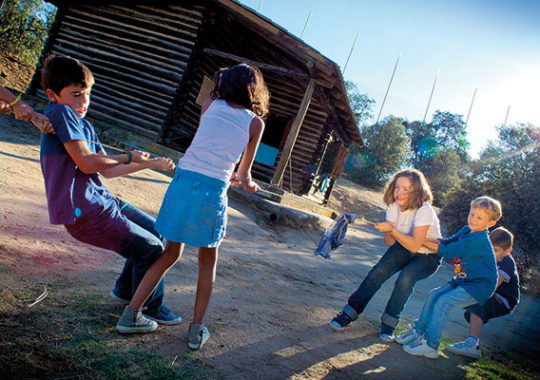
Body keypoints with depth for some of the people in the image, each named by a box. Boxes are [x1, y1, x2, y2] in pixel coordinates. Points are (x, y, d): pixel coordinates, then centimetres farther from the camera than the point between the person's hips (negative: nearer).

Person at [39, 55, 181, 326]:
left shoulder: (84, 125, 15)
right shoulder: (60, 113, -14)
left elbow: (107, 171, 16)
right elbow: (86, 163, -23)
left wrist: (150, 164, 14)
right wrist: (129, 157, -10)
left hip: (100, 200, 10)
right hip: (83, 212, -10)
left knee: (154, 230, 21)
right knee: (151, 248, -5)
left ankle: (125, 289, 35)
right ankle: (150, 308, 18)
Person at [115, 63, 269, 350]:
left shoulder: (210, 105, 13)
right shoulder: (255, 123, 8)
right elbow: (244, 171, 15)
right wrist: (245, 182, 38)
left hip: (183, 178, 3)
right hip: (212, 189, -2)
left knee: (170, 252, 17)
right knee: (208, 261, 17)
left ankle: (130, 315, 20)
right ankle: (197, 330, 20)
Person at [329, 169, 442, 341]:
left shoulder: (424, 211, -27)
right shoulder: (393, 206, -10)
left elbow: (415, 246, -32)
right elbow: (390, 242, -8)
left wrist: (393, 230, -42)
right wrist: (388, 233, -32)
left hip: (428, 256, -4)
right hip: (404, 248, 5)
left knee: (405, 278, -31)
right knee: (378, 272, -19)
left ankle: (389, 322, -11)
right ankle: (350, 312, -10)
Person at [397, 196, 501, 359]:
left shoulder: (478, 240, -26)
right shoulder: (466, 231, 2)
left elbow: (447, 251, -23)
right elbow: (447, 242, 8)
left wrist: (422, 242, -15)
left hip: (480, 285, -9)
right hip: (462, 280, 9)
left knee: (443, 302, -20)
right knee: (434, 295, 0)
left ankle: (430, 345, -12)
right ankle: (419, 331, 12)